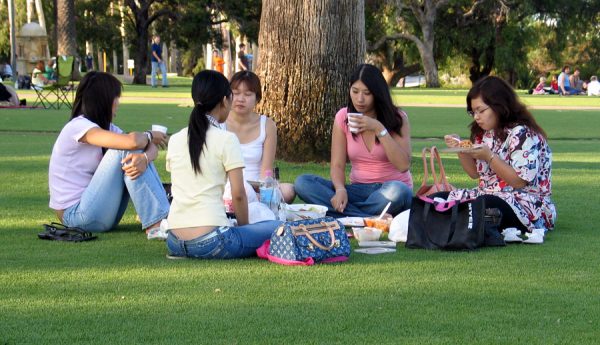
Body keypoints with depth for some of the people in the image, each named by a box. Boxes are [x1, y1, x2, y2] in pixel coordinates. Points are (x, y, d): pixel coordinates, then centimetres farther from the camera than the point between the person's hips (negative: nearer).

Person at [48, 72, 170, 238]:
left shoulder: (107, 127, 11)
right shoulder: (78, 126, -16)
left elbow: (151, 148, -1)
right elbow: (131, 141, -31)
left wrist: (145, 158, -26)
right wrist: (150, 136, -8)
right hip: (74, 214, -9)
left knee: (138, 157, -3)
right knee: (125, 151, -19)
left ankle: (167, 216, -13)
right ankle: (156, 224, -22)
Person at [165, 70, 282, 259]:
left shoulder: (175, 140, 12)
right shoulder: (226, 139, -5)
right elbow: (238, 194, -7)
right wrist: (243, 226, 10)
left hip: (174, 242, 7)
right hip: (209, 240, -7)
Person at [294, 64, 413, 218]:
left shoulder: (397, 118, -4)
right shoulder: (343, 117, 2)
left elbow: (403, 165, -15)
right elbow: (337, 165, -2)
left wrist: (379, 129, -21)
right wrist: (340, 189, -24)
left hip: (390, 189, -3)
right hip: (359, 190, 4)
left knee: (396, 191, -41)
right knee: (302, 183, -21)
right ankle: (371, 220, -32)